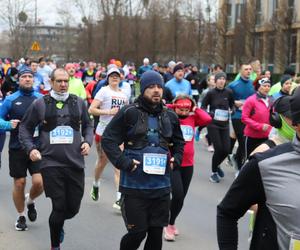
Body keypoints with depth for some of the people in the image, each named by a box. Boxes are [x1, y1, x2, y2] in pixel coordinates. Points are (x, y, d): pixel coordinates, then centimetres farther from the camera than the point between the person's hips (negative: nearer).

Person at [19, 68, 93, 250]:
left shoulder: (79, 103, 7)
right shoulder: (40, 104, 1)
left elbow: (88, 125, 20)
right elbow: (26, 128, 10)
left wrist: (88, 141, 2)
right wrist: (30, 148, -4)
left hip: (75, 163, 3)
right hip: (51, 163, -3)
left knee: (73, 208, 7)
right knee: (59, 207, -4)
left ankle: (58, 224, 43)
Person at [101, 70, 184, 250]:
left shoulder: (170, 116, 9)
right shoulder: (129, 113, -7)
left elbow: (179, 142, 24)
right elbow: (108, 140, -7)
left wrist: (175, 160, 7)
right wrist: (124, 162, -14)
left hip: (161, 186, 5)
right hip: (134, 186, -4)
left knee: (156, 233, 9)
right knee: (137, 232, 0)